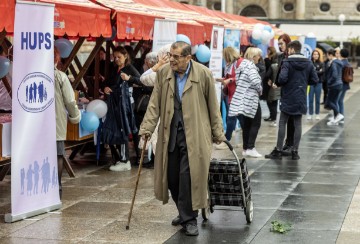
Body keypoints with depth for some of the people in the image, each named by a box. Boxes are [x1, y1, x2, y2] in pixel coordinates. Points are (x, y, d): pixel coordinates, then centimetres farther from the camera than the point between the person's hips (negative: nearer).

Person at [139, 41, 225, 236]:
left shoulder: (203, 74, -6)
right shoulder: (163, 72, 2)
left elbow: (213, 106, 1)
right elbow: (155, 103, 5)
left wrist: (218, 133, 5)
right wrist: (146, 128, -3)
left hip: (194, 134, -4)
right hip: (170, 132, 4)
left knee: (188, 175, -8)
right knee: (171, 175, 7)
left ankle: (189, 218, 6)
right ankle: (184, 212, 28)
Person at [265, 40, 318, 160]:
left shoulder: (287, 62, -12)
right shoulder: (308, 63, 3)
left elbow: (282, 78, -23)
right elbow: (315, 79, 4)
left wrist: (279, 83, -1)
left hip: (288, 98, -4)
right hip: (301, 99, 4)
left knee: (282, 123, 5)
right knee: (297, 125, 9)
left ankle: (278, 150, 6)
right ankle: (295, 151, 9)